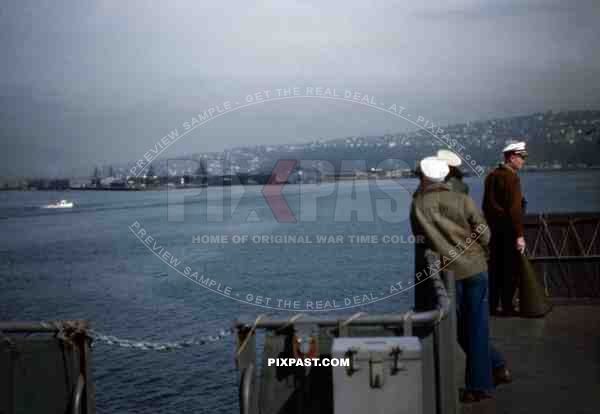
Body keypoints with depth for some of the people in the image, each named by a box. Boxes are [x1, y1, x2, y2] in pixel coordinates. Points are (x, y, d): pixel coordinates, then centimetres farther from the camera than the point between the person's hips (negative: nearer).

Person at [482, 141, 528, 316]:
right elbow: (514, 209, -21)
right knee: (510, 269, 1)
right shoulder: (512, 177, -15)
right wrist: (519, 235, -21)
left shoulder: (491, 176, 10)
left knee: (495, 268, 12)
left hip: (493, 228, 8)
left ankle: (492, 306, 16)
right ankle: (507, 307, 5)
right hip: (508, 230, -8)